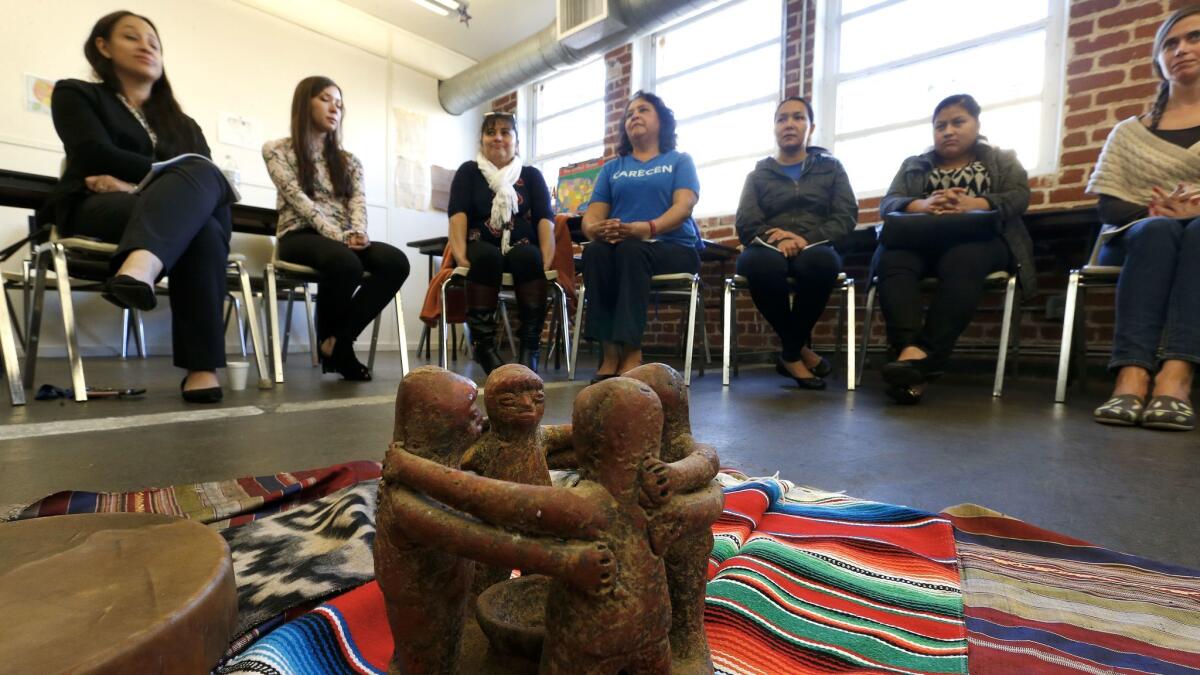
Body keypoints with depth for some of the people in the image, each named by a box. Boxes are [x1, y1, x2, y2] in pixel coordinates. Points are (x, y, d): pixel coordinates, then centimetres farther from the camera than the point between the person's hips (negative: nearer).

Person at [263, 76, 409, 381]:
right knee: (346, 263, -39)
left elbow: (358, 201, 4)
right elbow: (299, 199, -6)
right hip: (301, 236, -4)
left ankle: (338, 340, -19)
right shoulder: (277, 150, 9)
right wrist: (337, 235, -22)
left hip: (344, 239, 4)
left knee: (396, 261, -29)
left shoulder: (349, 161, 21)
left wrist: (357, 234, -19)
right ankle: (327, 338, -9)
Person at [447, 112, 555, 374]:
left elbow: (545, 219, 2)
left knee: (529, 256, -34)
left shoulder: (531, 175, 17)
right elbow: (458, 214, -2)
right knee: (487, 256, -35)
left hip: (522, 250, 1)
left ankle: (530, 347, -33)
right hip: (482, 249, 0)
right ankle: (483, 345, -32)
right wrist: (461, 254, -20)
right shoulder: (468, 172, 16)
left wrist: (546, 258, -17)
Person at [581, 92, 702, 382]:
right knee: (594, 251, -31)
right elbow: (591, 217, 9)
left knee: (630, 249, -35)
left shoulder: (680, 160, 15)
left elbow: (684, 205, -5)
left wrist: (648, 228, -26)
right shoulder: (611, 167, 22)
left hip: (673, 248, -2)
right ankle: (610, 351, -34)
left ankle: (630, 351, -37)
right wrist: (596, 230, -18)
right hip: (619, 247, 2)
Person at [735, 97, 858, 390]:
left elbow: (846, 217, 5)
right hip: (770, 250, 0)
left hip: (815, 249, 0)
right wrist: (775, 239, -19)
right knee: (762, 263, -38)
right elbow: (745, 223, 4)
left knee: (820, 260, -37)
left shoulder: (831, 167, 20)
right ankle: (801, 348, -18)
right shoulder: (758, 174, 20)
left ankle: (790, 355, -19)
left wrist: (806, 239, -14)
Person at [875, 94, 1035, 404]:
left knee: (962, 259, -38)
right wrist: (923, 205, -17)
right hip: (922, 241, 1)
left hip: (979, 240, -1)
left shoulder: (1002, 159, 23)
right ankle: (909, 349, -51)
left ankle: (924, 355, -47)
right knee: (890, 255, -34)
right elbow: (888, 203, 7)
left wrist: (971, 205, -19)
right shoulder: (913, 165, 26)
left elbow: (1019, 197, 3)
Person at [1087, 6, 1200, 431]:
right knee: (1159, 230, -35)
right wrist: (1152, 210, -16)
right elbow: (1107, 206, 4)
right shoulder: (1129, 132, 17)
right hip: (1139, 240, 0)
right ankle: (1132, 377, -50)